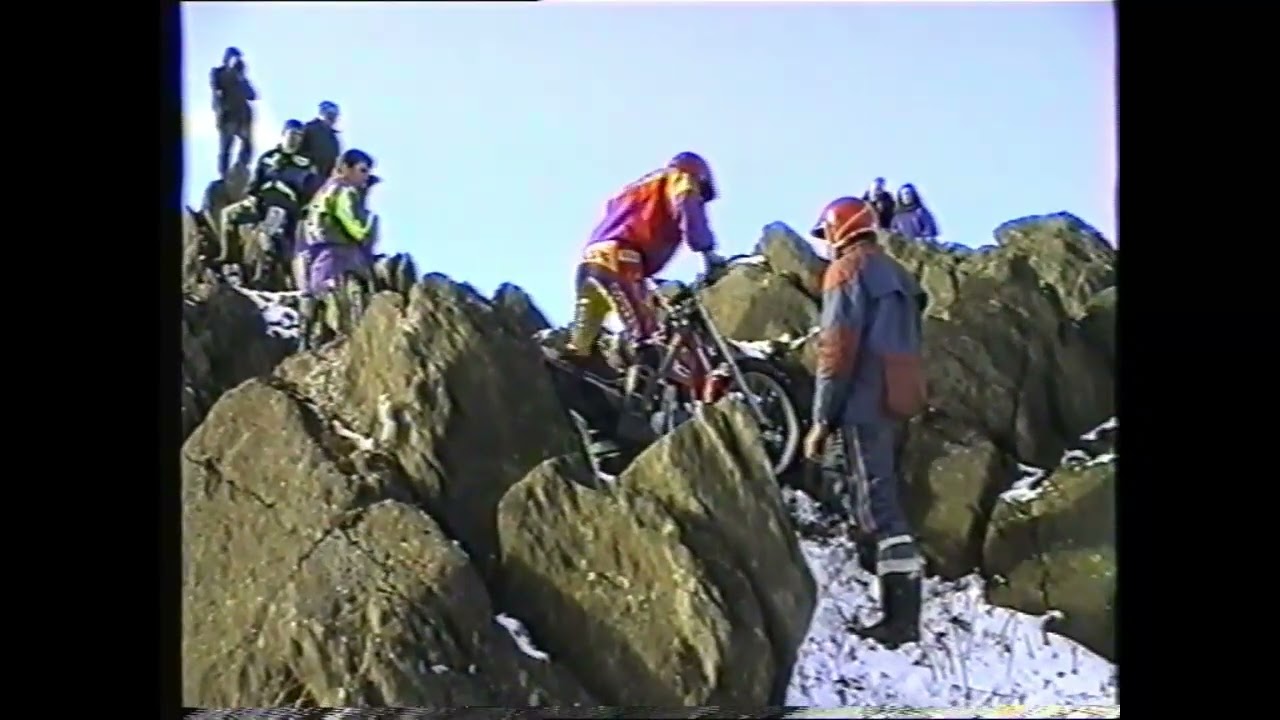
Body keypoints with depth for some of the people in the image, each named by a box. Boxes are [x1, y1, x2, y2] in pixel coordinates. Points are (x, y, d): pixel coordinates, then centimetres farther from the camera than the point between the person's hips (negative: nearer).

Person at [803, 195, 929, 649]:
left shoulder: (848, 270, -5)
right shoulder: (896, 274, 22)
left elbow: (838, 351, -14)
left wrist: (822, 419, -13)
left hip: (862, 406, -9)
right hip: (894, 402, 9)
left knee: (877, 509, -11)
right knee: (880, 504, 12)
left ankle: (902, 618, -15)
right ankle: (900, 611, 10)